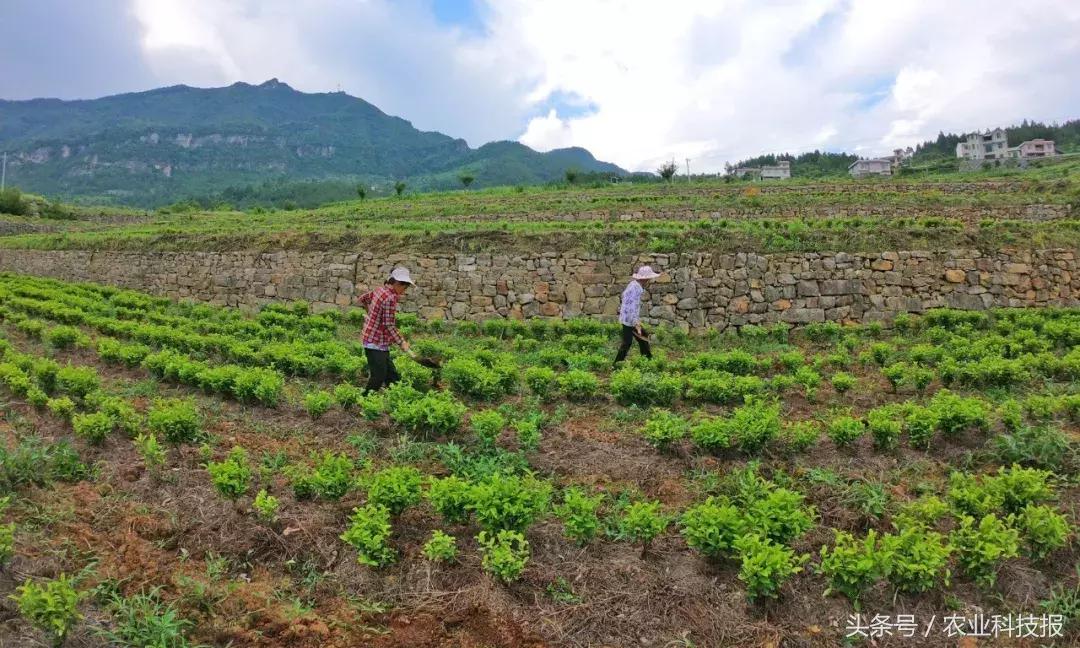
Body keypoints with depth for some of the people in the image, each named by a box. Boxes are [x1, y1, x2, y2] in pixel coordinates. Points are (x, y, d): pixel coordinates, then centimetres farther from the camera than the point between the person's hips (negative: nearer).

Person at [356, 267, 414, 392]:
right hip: (376, 343, -10)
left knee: (392, 376, 14)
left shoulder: (380, 290, 7)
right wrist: (401, 342, -10)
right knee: (378, 377, -5)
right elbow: (389, 325, -19)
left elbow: (361, 299, 22)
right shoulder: (390, 298, -20)